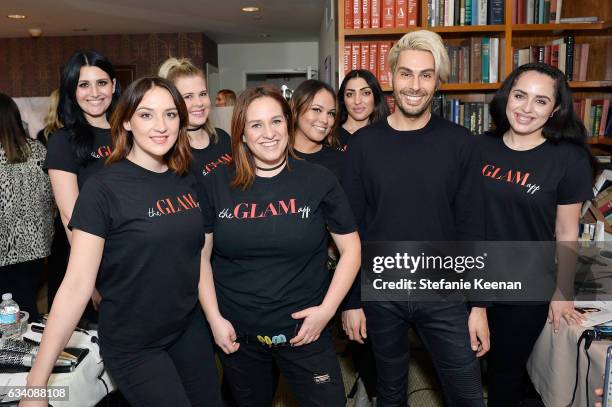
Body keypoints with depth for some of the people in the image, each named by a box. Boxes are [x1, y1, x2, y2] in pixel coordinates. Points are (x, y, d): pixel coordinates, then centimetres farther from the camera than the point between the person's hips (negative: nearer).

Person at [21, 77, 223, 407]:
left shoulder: (186, 181, -1)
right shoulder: (103, 188, -18)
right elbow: (76, 284, -19)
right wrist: (37, 380, -20)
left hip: (190, 329, 6)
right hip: (133, 346, -5)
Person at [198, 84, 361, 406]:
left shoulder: (319, 180, -6)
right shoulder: (218, 185, -2)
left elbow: (351, 249, -1)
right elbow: (201, 256, 3)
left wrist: (327, 309, -9)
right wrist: (214, 318, -3)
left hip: (304, 332, -1)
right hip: (236, 335, 2)